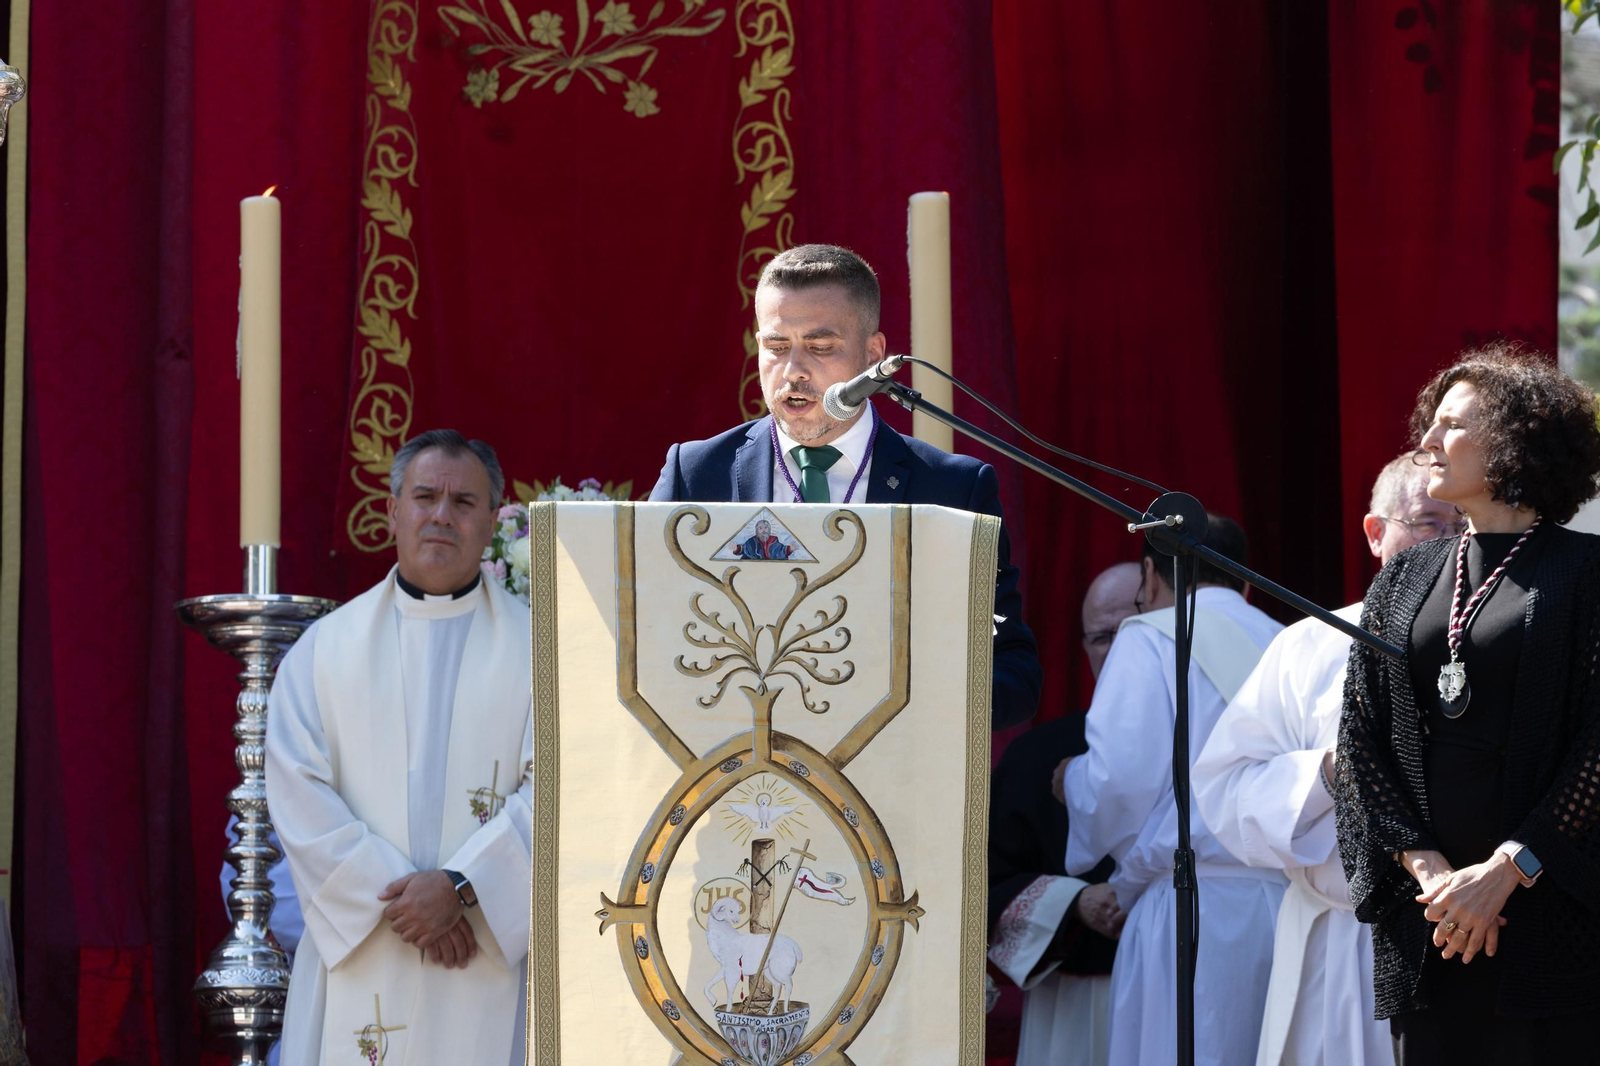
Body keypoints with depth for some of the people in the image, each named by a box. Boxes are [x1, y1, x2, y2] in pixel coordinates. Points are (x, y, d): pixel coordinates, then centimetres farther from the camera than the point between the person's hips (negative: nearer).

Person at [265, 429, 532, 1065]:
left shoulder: (537, 649, 6)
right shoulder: (324, 648, 9)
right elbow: (299, 792, -1)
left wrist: (460, 887, -16)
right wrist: (396, 896, -12)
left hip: (492, 954, -1)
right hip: (356, 957, 1)